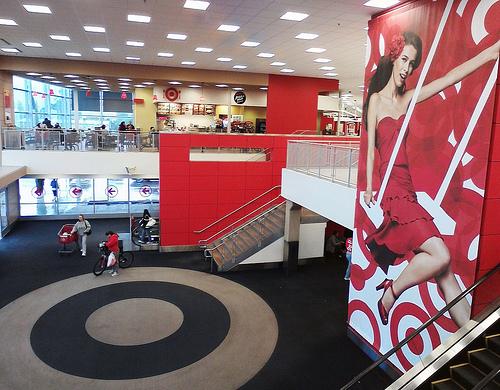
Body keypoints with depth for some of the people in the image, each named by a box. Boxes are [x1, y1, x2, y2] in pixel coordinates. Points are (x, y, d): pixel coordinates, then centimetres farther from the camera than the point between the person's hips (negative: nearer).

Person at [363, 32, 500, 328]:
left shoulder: (407, 99, 19)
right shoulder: (376, 99, 4)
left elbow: (449, 78, 15)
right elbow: (370, 146, -2)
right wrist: (369, 188, -6)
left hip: (407, 189, 6)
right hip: (391, 189, -6)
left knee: (445, 274, 1)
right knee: (441, 256, -18)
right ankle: (391, 292, 3)